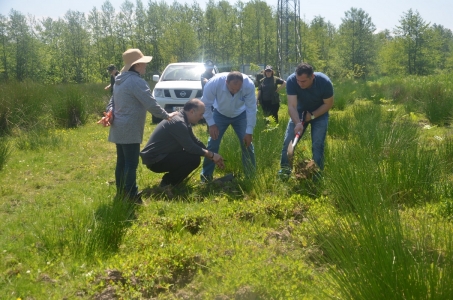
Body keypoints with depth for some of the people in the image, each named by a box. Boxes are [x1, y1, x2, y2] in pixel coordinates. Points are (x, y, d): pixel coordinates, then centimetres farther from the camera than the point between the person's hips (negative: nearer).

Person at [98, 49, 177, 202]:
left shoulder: (120, 80, 14)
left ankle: (121, 193, 22)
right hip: (129, 130, -10)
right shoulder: (136, 81, -18)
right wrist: (166, 116, -8)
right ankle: (131, 197, -4)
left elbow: (112, 102, 20)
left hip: (119, 128, 10)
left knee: (122, 162, 15)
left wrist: (109, 115, 6)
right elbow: (151, 104, -19)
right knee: (131, 164, -6)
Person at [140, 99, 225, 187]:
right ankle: (167, 183, -5)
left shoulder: (183, 121, 10)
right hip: (154, 160, -10)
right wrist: (212, 155, -10)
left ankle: (169, 180, 13)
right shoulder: (178, 122, -22)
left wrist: (213, 157, 13)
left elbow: (196, 142, 18)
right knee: (194, 159, -19)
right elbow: (191, 147, -21)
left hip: (161, 156, 10)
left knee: (195, 153, 12)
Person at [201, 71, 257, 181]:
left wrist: (249, 132, -23)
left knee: (246, 143, -6)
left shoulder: (249, 85, -35)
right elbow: (205, 104, -21)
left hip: (240, 115, 0)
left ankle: (251, 176, 9)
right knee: (212, 144, -5)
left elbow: (251, 109, -26)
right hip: (220, 114, 0)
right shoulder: (214, 83, -37)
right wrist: (211, 124, -22)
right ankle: (206, 176, 8)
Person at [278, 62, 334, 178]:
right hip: (300, 111, 1)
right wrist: (297, 123, -49)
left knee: (317, 144, -9)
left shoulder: (324, 82, -31)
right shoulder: (291, 80, -31)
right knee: (288, 140, -6)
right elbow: (292, 106, -34)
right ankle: (285, 169, 9)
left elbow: (328, 104, -17)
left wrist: (313, 115, -26)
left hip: (319, 113, -1)